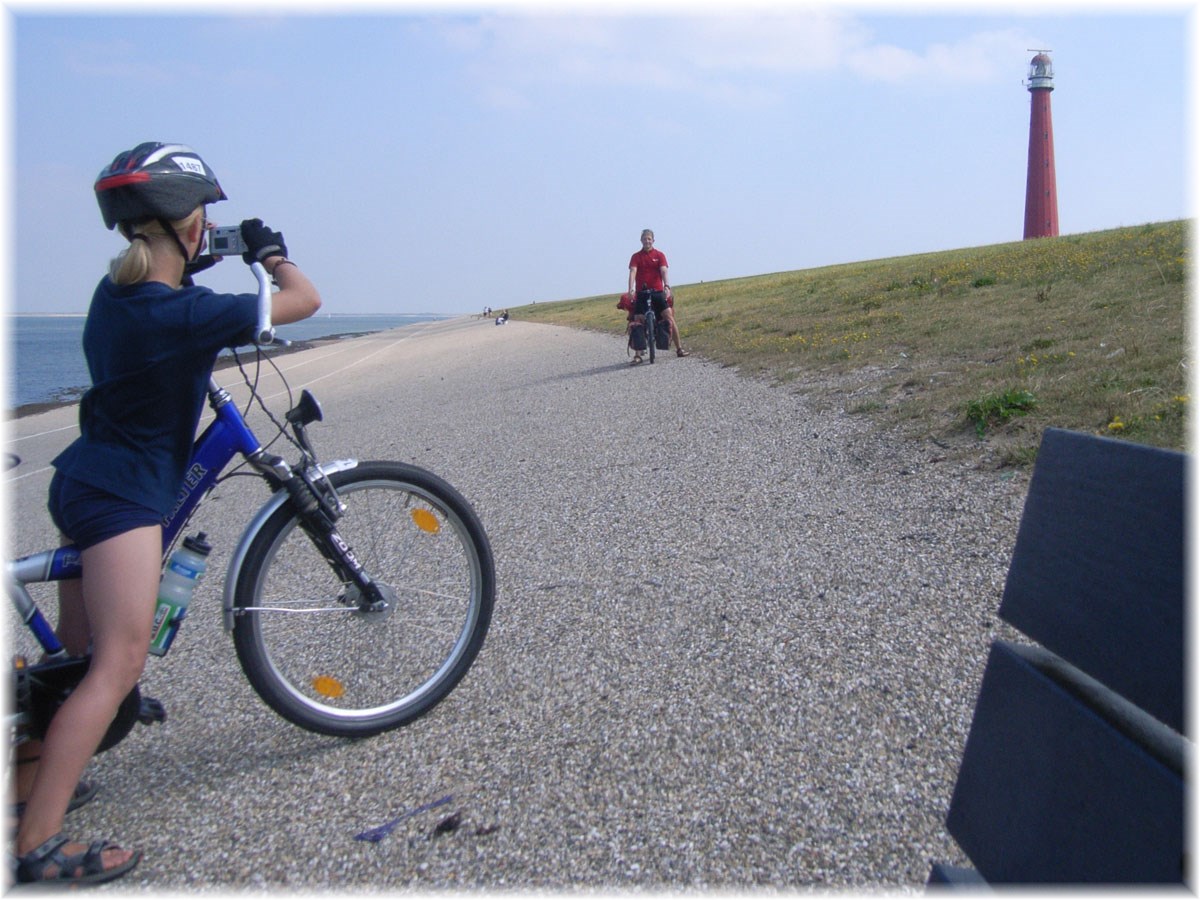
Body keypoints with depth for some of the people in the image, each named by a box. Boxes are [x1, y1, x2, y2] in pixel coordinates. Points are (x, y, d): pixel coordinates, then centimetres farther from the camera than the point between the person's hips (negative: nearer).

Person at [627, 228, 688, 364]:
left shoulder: (659, 255, 4)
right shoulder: (636, 257, 4)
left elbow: (664, 271, -9)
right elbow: (632, 272, -9)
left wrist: (667, 286, -26)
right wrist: (631, 289, -25)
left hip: (658, 292, 0)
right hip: (641, 293, 0)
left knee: (670, 318, -8)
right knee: (637, 322, -6)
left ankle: (679, 348, 0)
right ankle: (637, 355, 1)